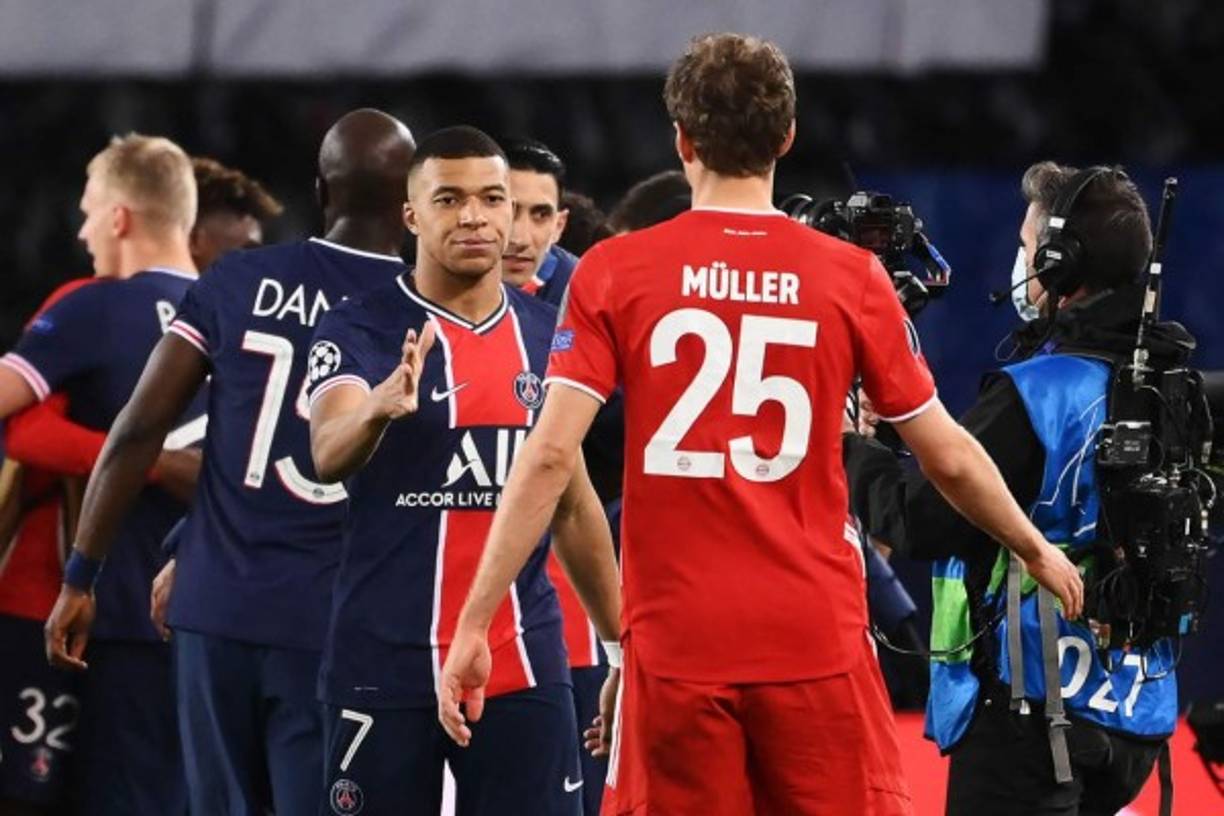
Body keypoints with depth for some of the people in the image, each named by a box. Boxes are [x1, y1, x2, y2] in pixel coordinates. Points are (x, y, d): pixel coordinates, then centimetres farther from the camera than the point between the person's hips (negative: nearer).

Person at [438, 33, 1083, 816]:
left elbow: (551, 457, -7)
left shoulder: (613, 272, 0)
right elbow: (949, 457, 9)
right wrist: (1037, 551, 26)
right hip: (815, 641, 0)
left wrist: (474, 626, -4)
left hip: (676, 645, 0)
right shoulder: (853, 277, 1)